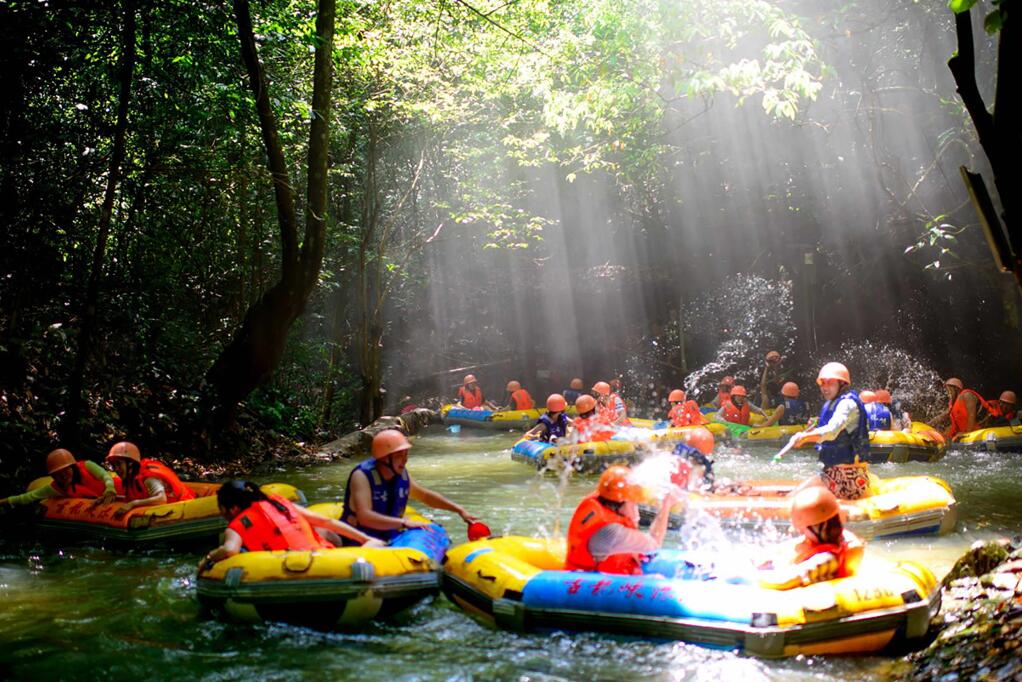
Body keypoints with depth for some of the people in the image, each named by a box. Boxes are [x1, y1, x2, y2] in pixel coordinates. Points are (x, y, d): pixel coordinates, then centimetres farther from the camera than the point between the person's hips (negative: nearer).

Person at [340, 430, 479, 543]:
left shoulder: (402, 474, 1)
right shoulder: (362, 476, -19)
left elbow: (425, 496, 18)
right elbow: (364, 516, -33)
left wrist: (459, 510, 11)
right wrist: (404, 523, -40)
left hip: (389, 541, 7)